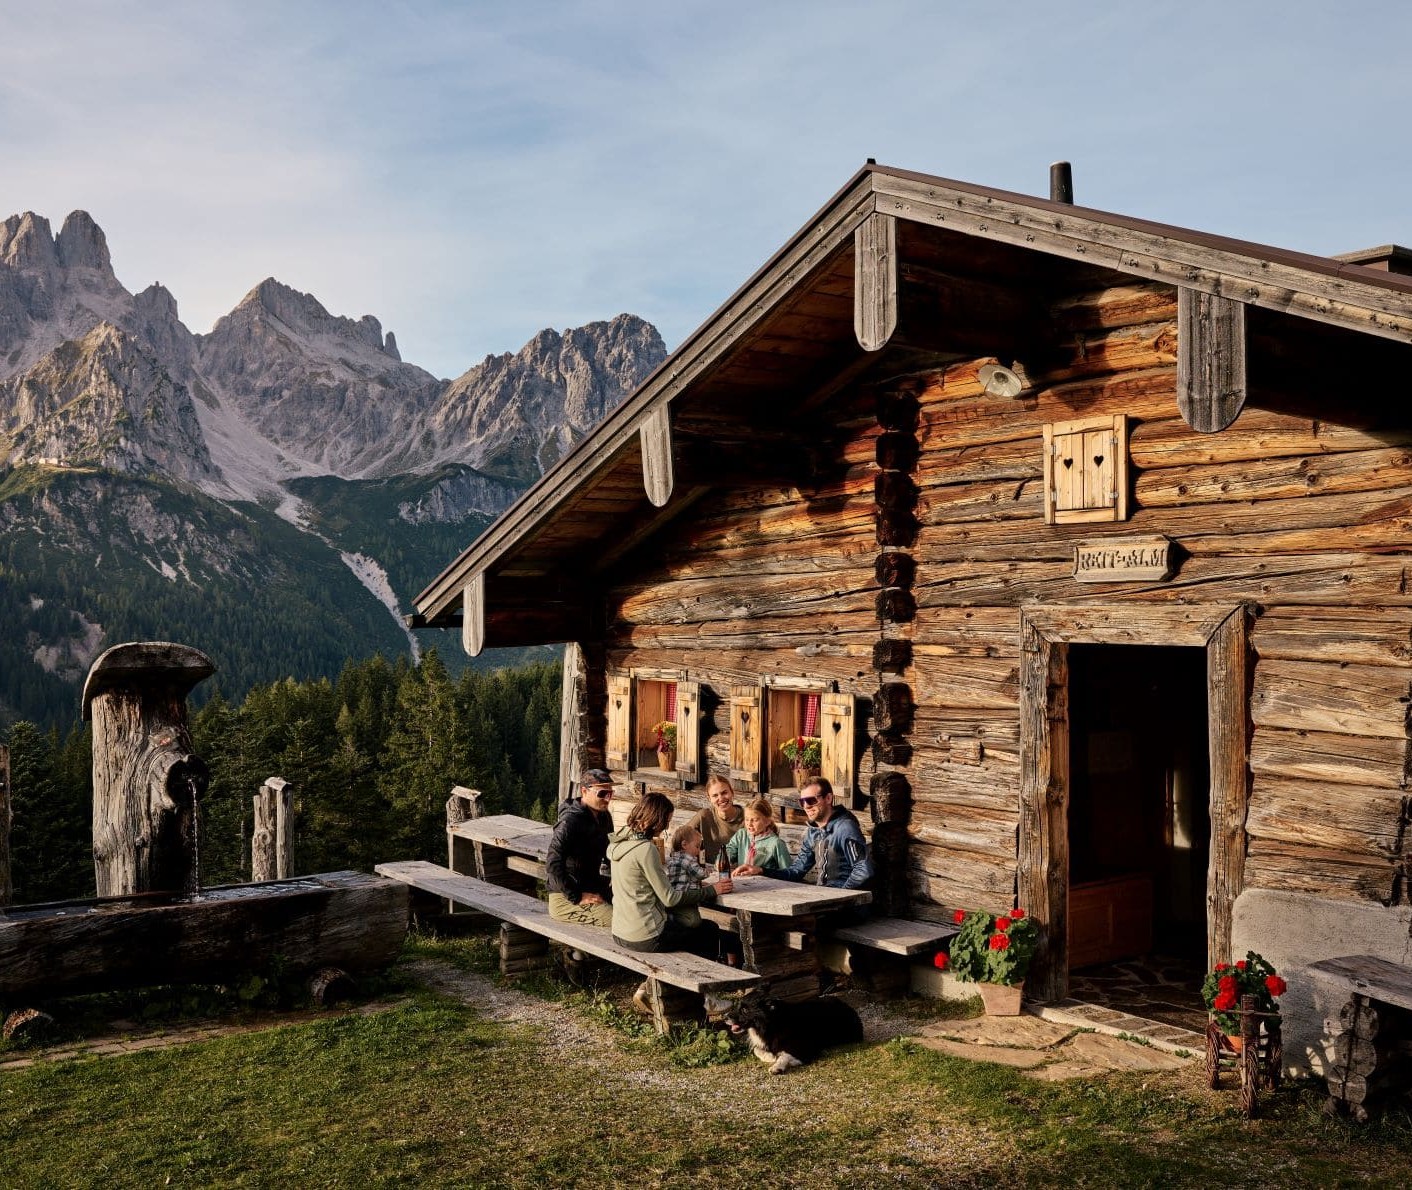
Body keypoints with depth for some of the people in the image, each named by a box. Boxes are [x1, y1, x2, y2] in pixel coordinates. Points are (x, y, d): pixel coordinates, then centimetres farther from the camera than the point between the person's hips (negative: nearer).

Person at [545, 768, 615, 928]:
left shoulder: (603, 817, 9)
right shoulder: (570, 821, -19)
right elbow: (553, 864, -27)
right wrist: (577, 898, -23)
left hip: (592, 888, 9)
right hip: (565, 898, -9)